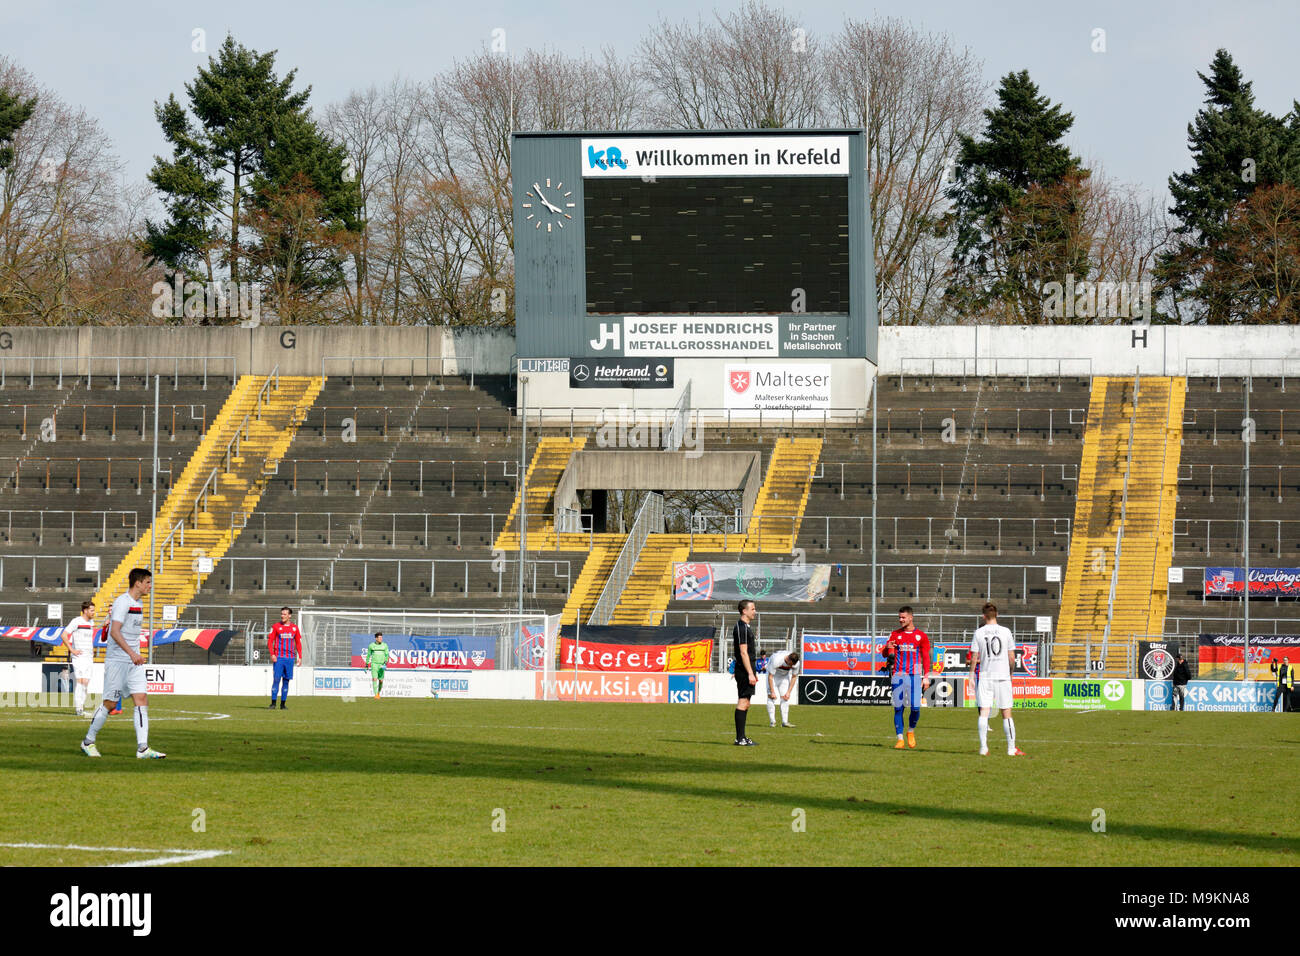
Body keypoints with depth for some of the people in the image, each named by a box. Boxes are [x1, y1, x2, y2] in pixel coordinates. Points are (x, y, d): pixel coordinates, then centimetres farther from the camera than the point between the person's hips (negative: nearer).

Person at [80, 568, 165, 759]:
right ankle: (88, 742, 16)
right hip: (117, 660, -8)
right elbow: (115, 632, -22)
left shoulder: (138, 604, 14)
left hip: (134, 660, 8)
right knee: (109, 702, 0)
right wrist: (132, 653, -28)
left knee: (142, 699, -4)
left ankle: (142, 748, -10)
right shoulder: (122, 602, -14)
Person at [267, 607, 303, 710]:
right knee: (276, 680, -8)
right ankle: (273, 703, -6)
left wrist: (300, 656, 7)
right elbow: (270, 641, 1)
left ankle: (283, 704, 9)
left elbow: (298, 643, 15)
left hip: (290, 658, 3)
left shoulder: (294, 628, 9)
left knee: (286, 681, 4)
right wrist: (272, 654, -12)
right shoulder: (276, 626, 2)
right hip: (278, 658, -3)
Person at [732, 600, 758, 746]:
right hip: (744, 670, -11)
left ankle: (741, 738, 15)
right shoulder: (742, 628, -14)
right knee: (743, 702, -10)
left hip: (746, 670, 11)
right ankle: (740, 739, -11)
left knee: (745, 703, 12)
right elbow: (743, 652, -19)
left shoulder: (746, 627, 18)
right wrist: (750, 674, -21)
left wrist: (753, 672, 24)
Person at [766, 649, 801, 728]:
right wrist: (772, 692, -28)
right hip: (773, 673, -3)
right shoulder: (777, 660, -38)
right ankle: (772, 722, -13)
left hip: (785, 675, 3)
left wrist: (788, 692, -13)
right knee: (771, 697, -14)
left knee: (785, 697, -6)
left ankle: (785, 722, -7)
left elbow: (793, 677, -9)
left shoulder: (796, 663, -25)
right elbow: (770, 676, -29)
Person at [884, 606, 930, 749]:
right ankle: (900, 739, 1)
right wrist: (888, 648, -18)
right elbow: (886, 654, 7)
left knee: (915, 708, -8)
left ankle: (911, 731, 17)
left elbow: (926, 657, 8)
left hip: (914, 676, -1)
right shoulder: (895, 634, 11)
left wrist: (926, 677, 0)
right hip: (898, 675, 1)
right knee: (898, 708, -3)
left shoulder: (921, 635, 6)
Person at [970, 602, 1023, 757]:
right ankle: (1011, 748, 6)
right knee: (1006, 714, 5)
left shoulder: (979, 633, -1)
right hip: (1003, 676, 0)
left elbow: (974, 658, -1)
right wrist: (1010, 673, 20)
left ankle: (983, 748, -7)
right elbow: (1012, 658, 3)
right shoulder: (1005, 632, 0)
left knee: (984, 713, 0)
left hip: (985, 676, 0)